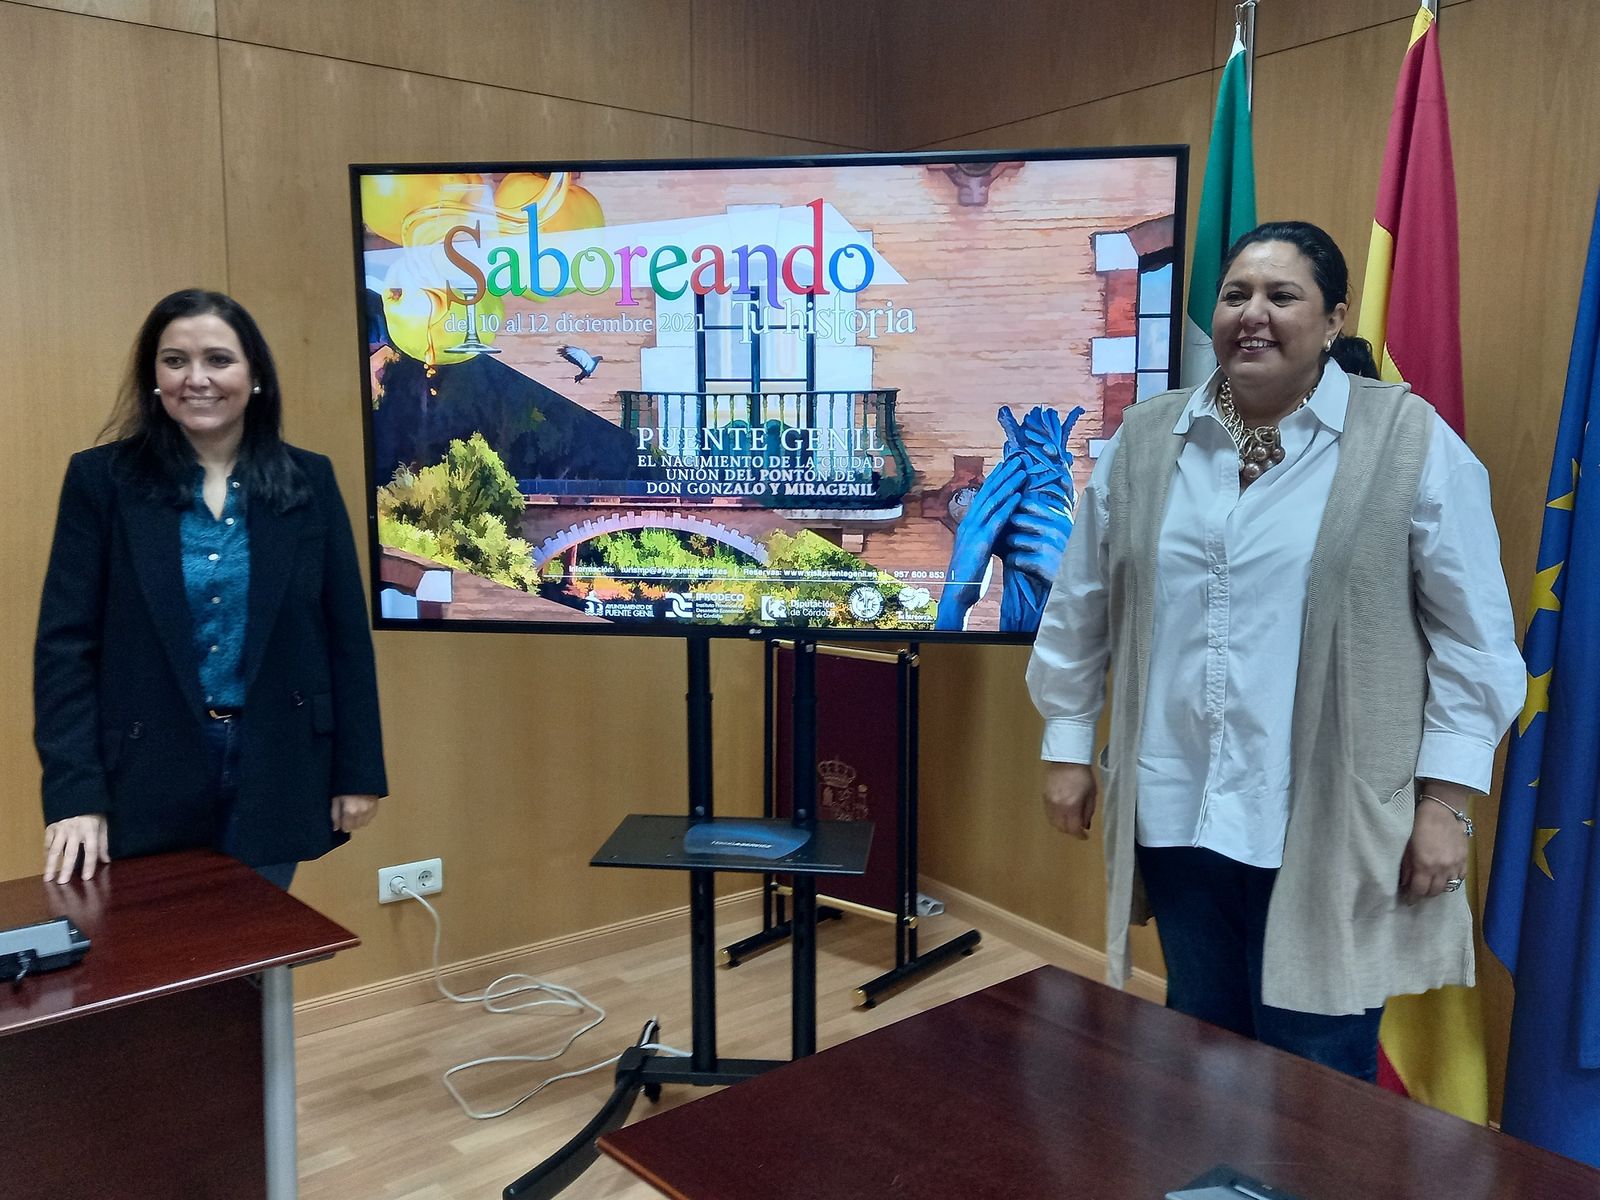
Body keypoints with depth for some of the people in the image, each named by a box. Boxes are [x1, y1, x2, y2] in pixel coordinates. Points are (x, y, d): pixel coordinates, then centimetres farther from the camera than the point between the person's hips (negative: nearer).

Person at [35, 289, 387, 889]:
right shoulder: (102, 478, -3)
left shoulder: (309, 480, 1)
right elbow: (66, 643, -5)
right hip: (146, 776, -1)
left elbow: (346, 633, 2)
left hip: (274, 774, 1)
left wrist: (358, 770, 1)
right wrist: (74, 794, -12)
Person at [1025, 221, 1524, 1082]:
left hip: (1334, 828, -3)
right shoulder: (1144, 441, 5)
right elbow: (1079, 607, 11)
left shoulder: (1413, 443, -4)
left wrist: (1446, 800, -6)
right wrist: (1067, 747, 12)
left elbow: (1473, 638, -3)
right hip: (1177, 815, 4)